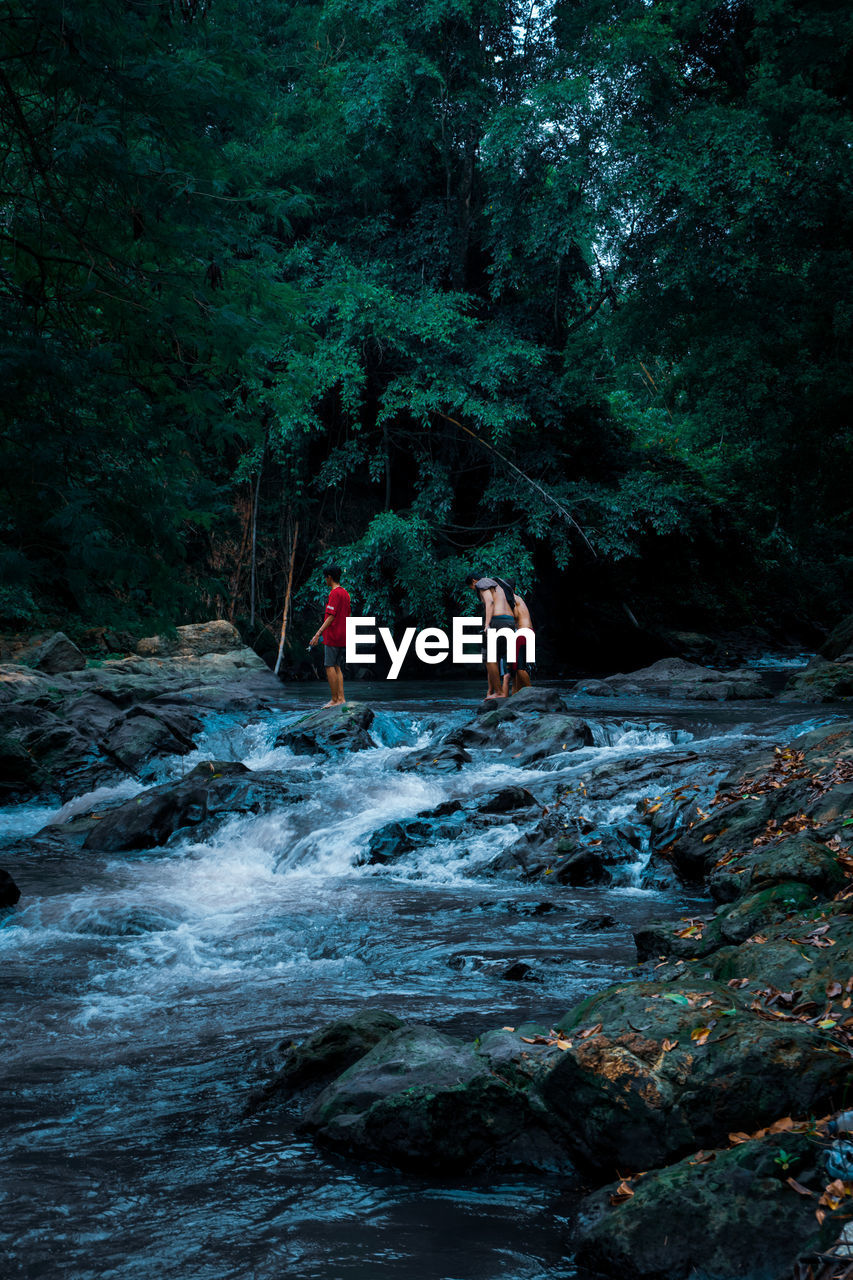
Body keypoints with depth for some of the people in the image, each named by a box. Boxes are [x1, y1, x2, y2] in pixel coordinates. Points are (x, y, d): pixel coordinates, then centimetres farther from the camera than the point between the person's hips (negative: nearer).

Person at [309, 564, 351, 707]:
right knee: (337, 667, 11)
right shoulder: (346, 594, 14)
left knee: (330, 667, -5)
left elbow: (331, 616, -19)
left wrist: (318, 633, -22)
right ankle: (341, 698, 7)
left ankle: (335, 699, -6)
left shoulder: (334, 593, -13)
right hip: (343, 637, 9)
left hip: (332, 636, -9)